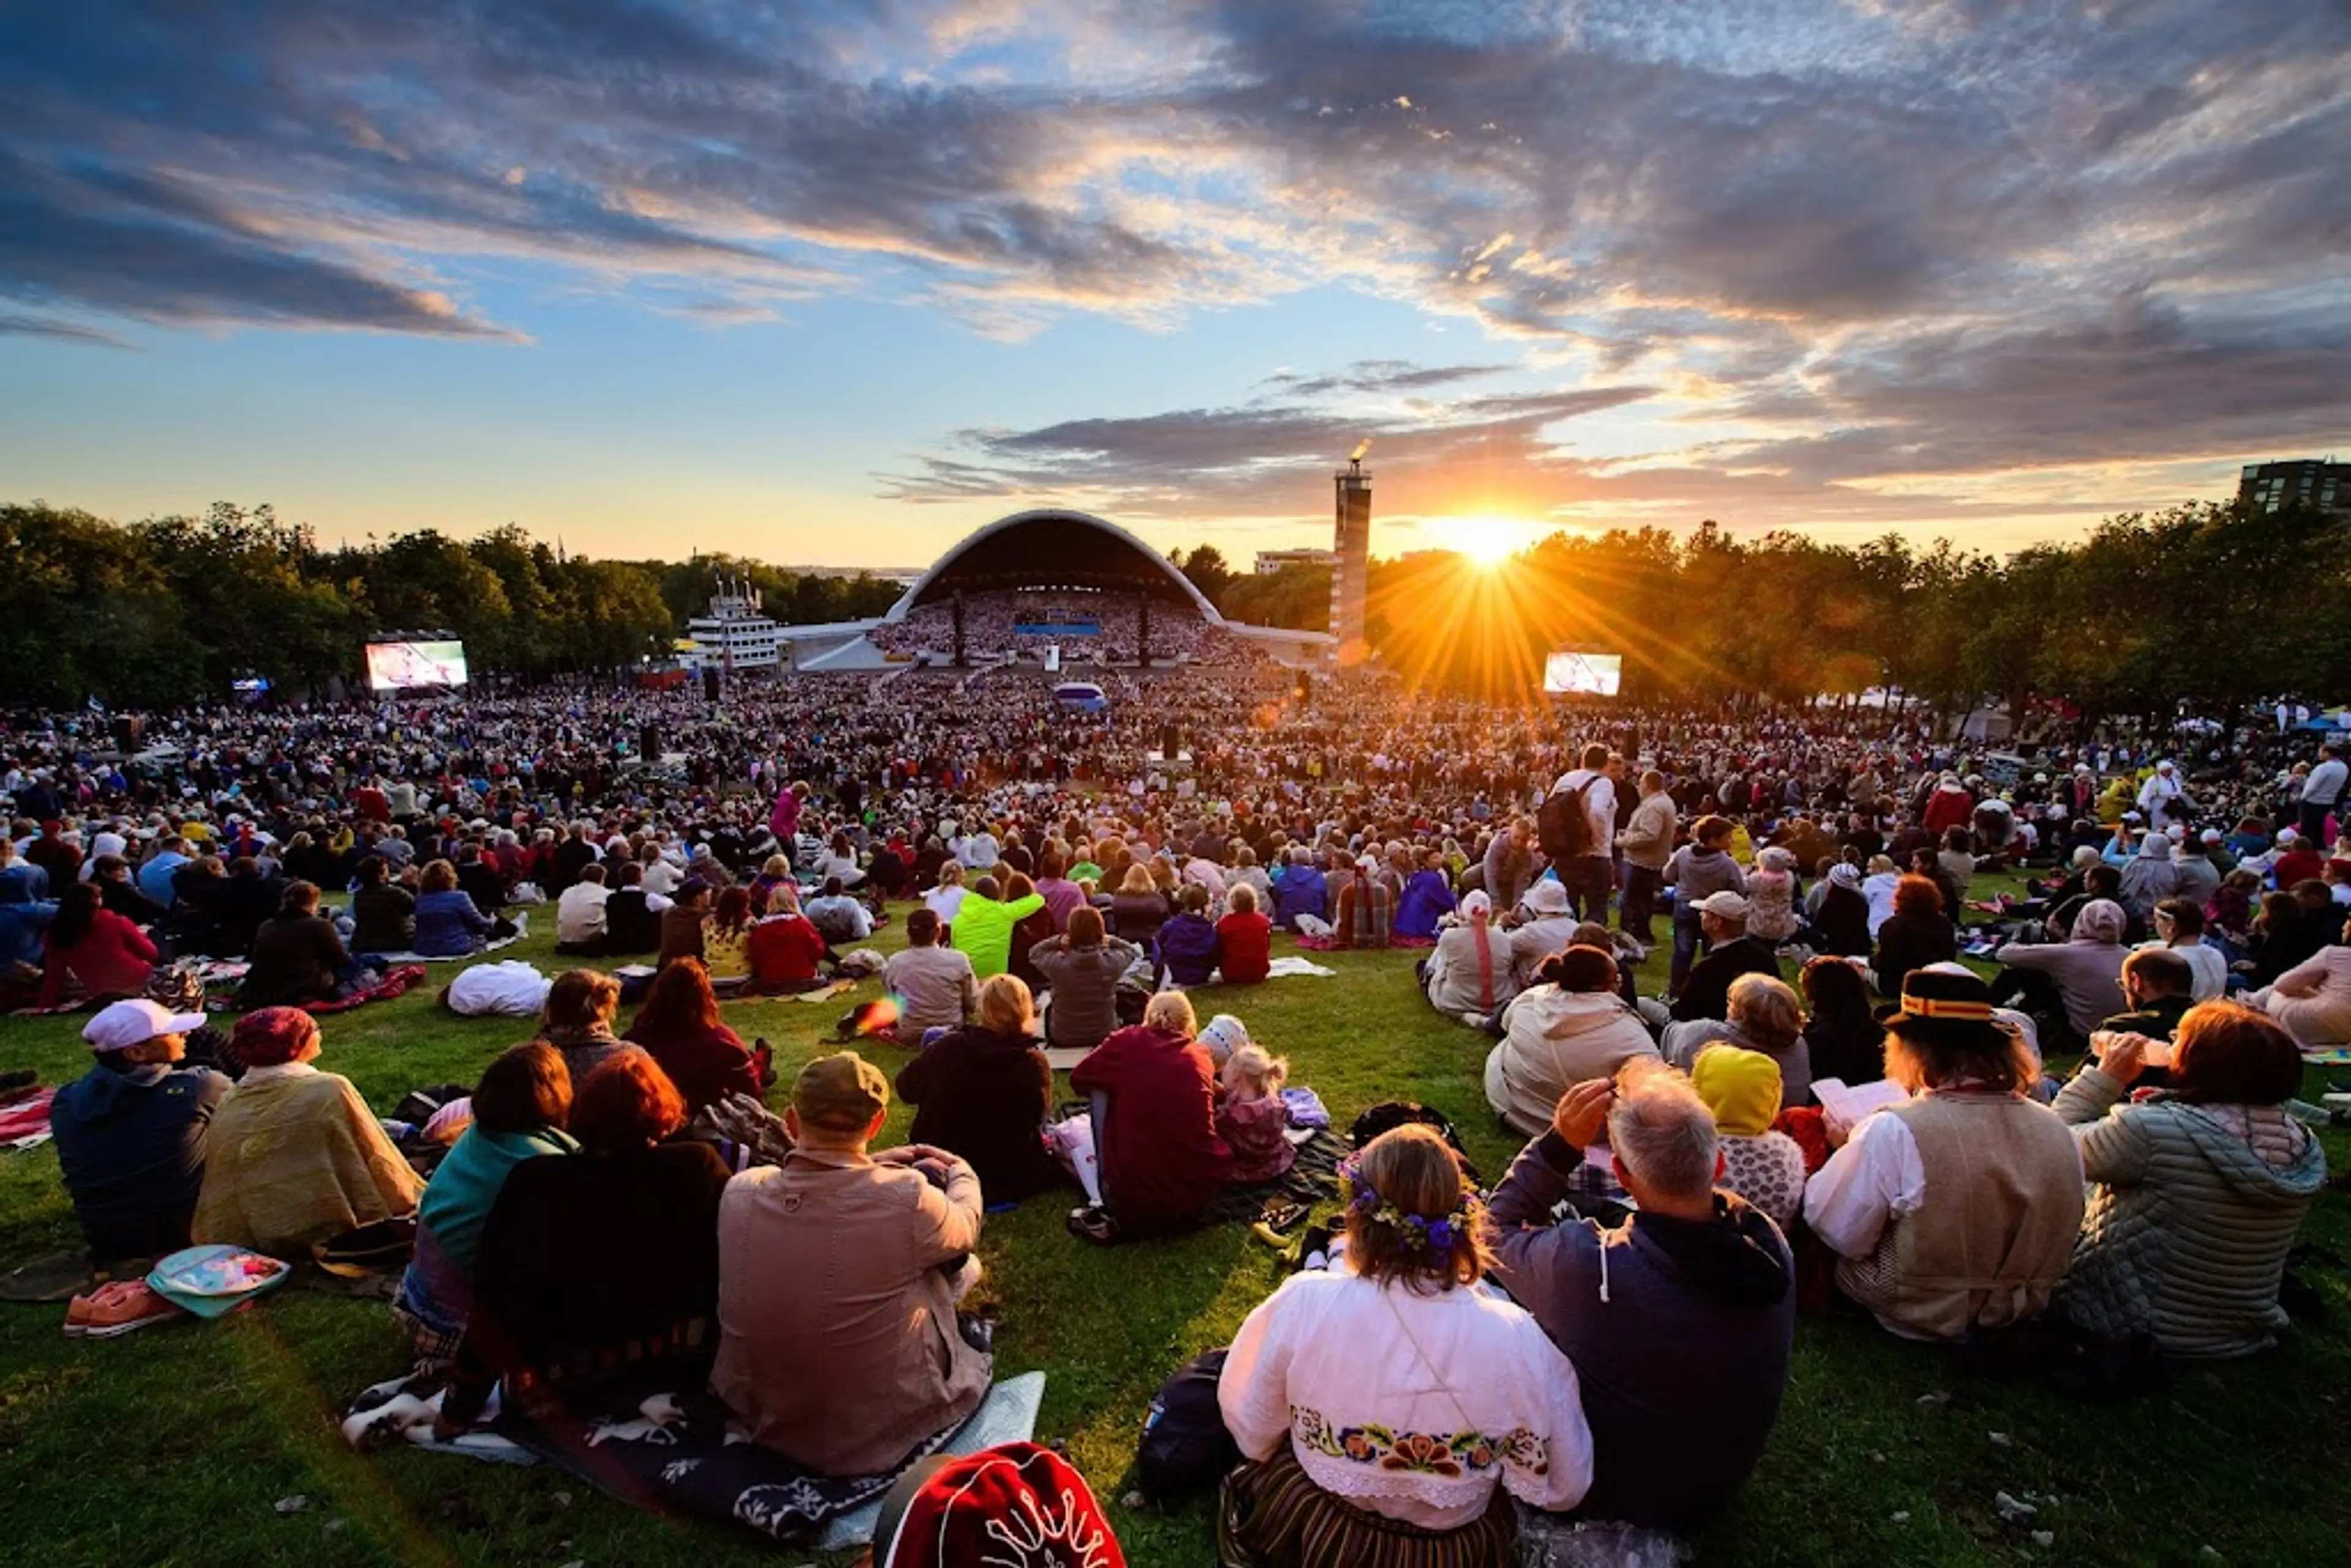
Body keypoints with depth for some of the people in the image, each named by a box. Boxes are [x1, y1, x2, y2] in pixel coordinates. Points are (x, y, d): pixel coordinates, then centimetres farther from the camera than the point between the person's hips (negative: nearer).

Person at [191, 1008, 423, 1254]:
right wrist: (407, 1200, 6)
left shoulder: (227, 1104, 1)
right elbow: (375, 1162, -8)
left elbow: (217, 1193, 10)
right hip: (328, 1233, -6)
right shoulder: (329, 1090, -15)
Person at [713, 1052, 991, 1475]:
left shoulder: (739, 1192, -17)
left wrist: (872, 1166, 20)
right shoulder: (907, 1198, -28)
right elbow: (965, 1229, -3)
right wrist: (962, 1171, 17)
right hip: (877, 1430, -4)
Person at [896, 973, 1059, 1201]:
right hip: (1006, 1180, -3)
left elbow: (906, 1088, -1)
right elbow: (1038, 1118, -6)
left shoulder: (947, 1047, -17)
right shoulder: (1033, 1063, -22)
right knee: (1056, 1158, 24)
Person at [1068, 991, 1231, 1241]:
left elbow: (1078, 1080, 19)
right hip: (1201, 1197, 3)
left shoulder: (1127, 1043, 1)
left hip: (1133, 1201, -3)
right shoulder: (1200, 1056, 9)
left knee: (1102, 1093, 16)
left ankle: (1114, 1218, 12)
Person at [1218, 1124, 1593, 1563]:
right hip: (1453, 1550, 1)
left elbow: (1251, 1435, -10)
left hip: (1308, 1538, -1)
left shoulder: (1302, 1305, -28)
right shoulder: (1516, 1340, -27)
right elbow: (1563, 1490, -11)